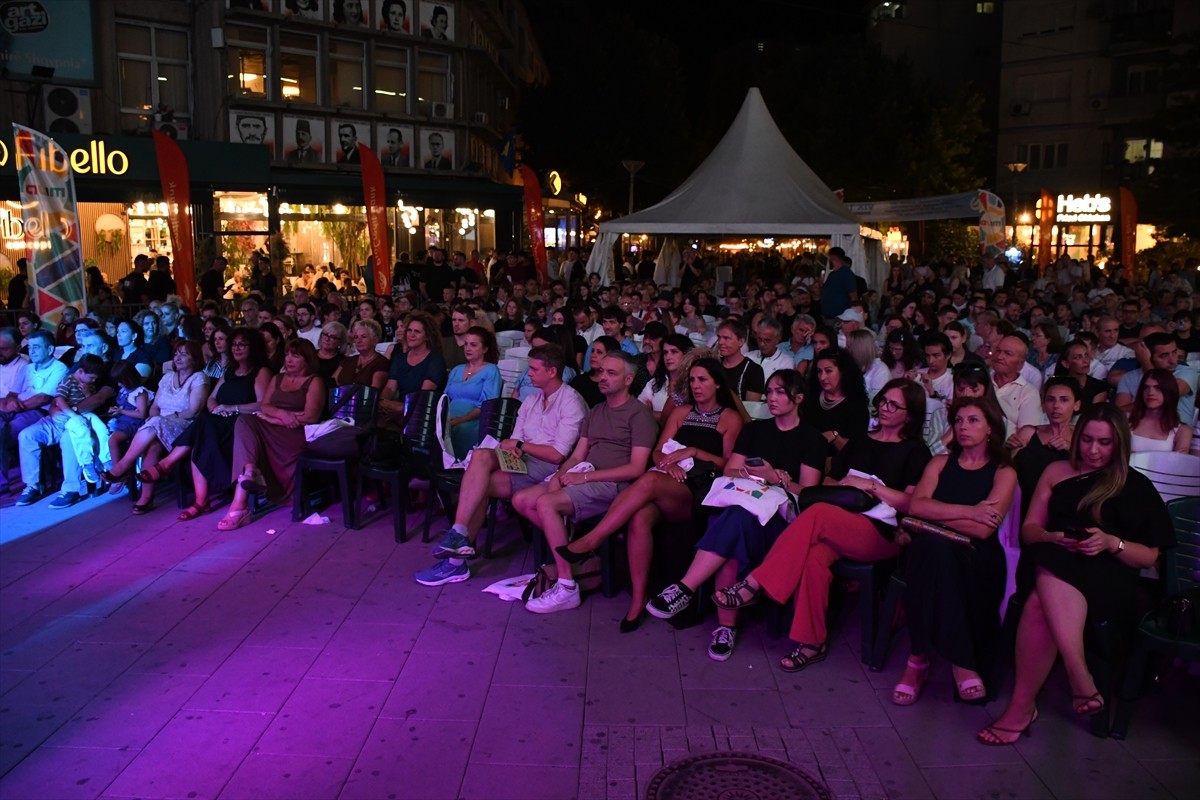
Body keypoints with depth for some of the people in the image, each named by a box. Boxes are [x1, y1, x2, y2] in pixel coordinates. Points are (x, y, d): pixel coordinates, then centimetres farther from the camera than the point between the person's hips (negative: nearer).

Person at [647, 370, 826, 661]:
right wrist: (746, 474, -8)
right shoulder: (754, 430, 21)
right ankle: (726, 626, -37)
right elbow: (729, 471, 14)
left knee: (736, 518, -38)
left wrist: (776, 478, -16)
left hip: (782, 518, -4)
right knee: (732, 538, -35)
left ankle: (685, 588, -39)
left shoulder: (811, 439, 7)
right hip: (744, 506, 4)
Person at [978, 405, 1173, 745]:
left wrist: (1112, 543, -11)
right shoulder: (1057, 471, 20)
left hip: (1107, 582, -3)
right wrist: (1052, 537, -6)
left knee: (1041, 603, -36)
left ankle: (1023, 705, -34)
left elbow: (1149, 556, 9)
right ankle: (1082, 685, -35)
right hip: (1055, 564, 3)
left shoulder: (1137, 488, 13)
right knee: (1045, 599, -37)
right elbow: (1029, 529, 17)